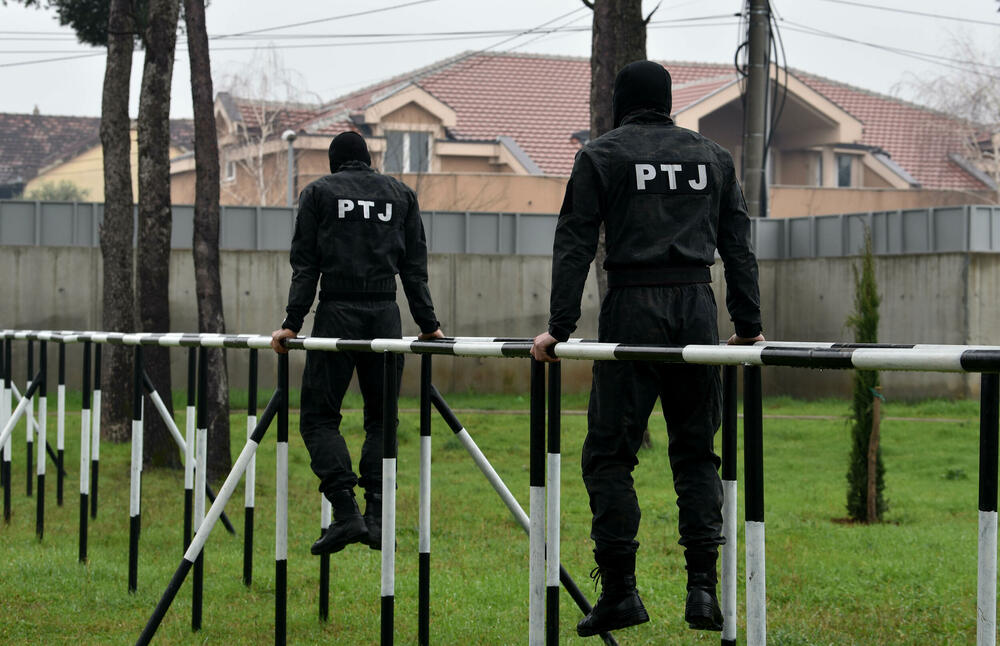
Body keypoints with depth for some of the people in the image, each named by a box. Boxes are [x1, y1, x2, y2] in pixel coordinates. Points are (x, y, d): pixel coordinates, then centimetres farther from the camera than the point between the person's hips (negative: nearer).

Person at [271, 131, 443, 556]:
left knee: (319, 416, 1)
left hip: (336, 314, -3)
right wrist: (428, 325, 14)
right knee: (381, 418, 11)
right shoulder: (401, 194, 15)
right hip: (385, 316, 3)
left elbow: (305, 265, 1)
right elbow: (415, 267, 11)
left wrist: (293, 324, 0)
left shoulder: (318, 193, 8)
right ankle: (375, 516, 0)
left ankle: (345, 511, -16)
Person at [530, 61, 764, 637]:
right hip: (697, 309, 3)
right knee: (696, 450, 10)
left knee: (610, 453, 2)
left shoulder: (601, 156, 6)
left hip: (633, 309, -3)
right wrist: (749, 328, 18)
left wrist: (560, 328, 0)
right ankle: (703, 586, 0)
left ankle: (620, 590, -3)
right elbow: (739, 248, 14)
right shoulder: (714, 157, 16)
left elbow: (575, 244, 0)